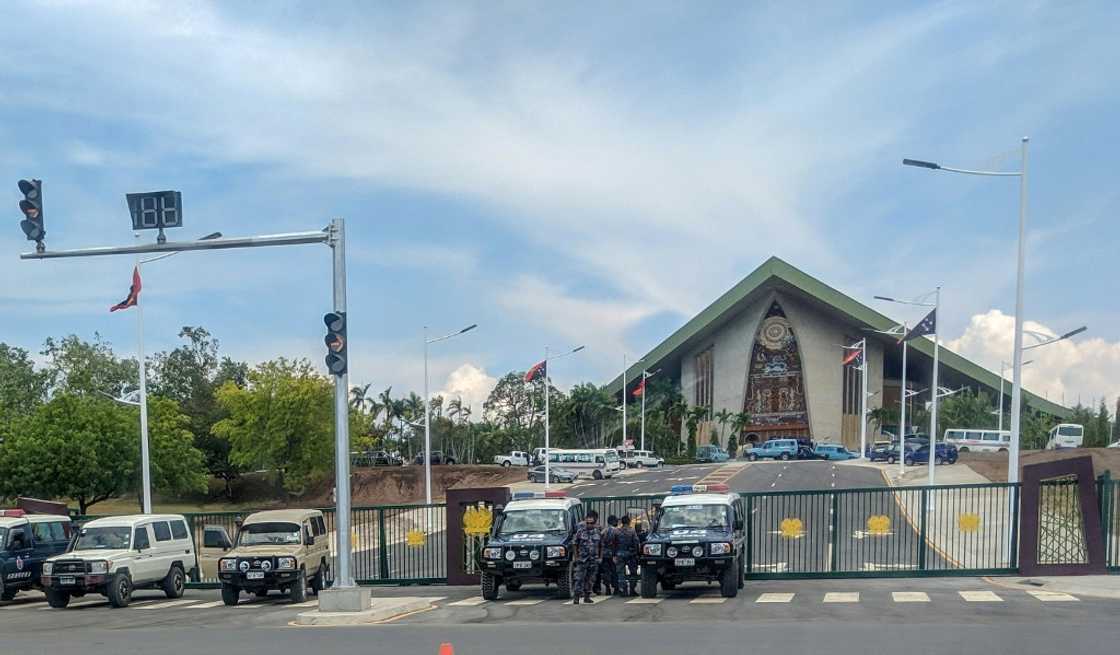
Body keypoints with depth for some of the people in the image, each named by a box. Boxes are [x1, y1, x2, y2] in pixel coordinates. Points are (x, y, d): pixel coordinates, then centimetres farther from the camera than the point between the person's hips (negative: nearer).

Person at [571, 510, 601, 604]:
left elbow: (601, 546, 14)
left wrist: (600, 557, 9)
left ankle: (587, 596, 17)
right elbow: (575, 544, 3)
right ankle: (576, 597, -8)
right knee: (579, 579, -8)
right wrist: (576, 556, -1)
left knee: (590, 579, 8)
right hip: (582, 560, -3)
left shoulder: (598, 532, 6)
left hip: (594, 560, 3)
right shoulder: (580, 531, -1)